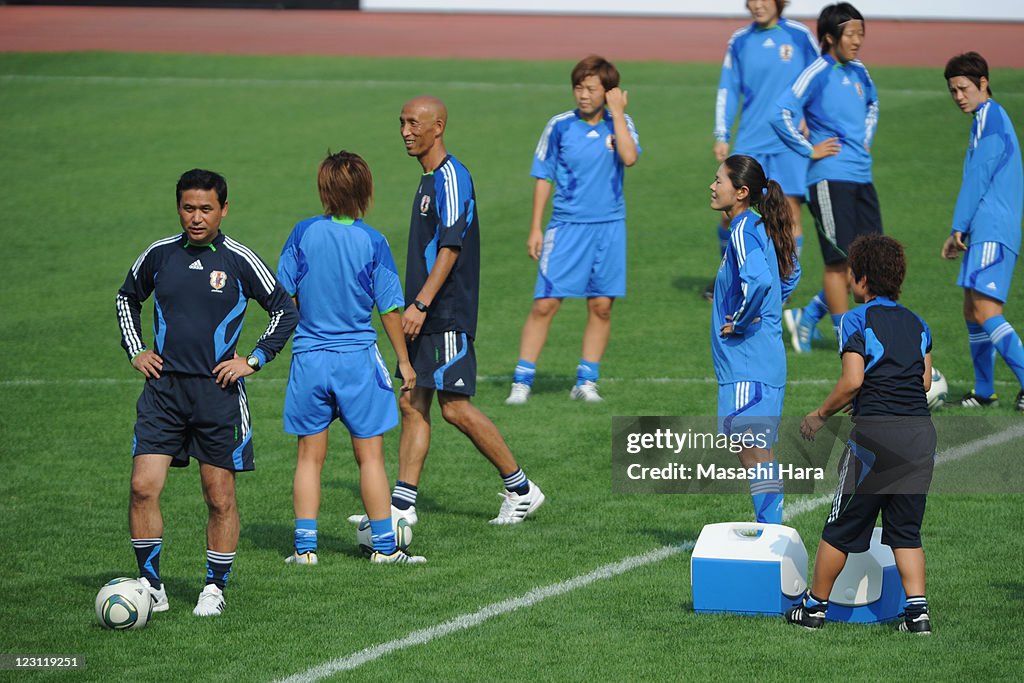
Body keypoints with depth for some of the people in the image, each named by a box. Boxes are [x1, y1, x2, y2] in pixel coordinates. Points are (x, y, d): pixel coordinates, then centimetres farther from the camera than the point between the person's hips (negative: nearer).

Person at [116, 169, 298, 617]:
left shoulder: (239, 261, -3)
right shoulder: (159, 255, 5)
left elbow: (285, 311, 5)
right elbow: (127, 298, 24)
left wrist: (253, 360, -2)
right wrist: (136, 351, 12)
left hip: (219, 391, -2)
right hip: (163, 388, 2)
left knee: (220, 496, 3)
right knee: (143, 486, -8)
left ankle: (215, 589, 17)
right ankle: (151, 586, 2)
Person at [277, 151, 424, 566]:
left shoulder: (304, 233, -4)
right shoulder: (372, 242, -7)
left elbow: (283, 295, 0)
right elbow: (389, 308, -4)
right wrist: (403, 361, 6)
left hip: (309, 358, 1)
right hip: (358, 357, -1)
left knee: (310, 456, 9)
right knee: (369, 455, 5)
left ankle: (305, 546, 7)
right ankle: (384, 545, 7)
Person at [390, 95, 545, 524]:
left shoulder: (451, 177, -13)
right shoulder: (430, 179, 17)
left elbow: (450, 248, -21)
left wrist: (421, 304, -26)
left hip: (447, 316, -10)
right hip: (427, 317, 10)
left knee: (455, 407, -8)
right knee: (412, 405, 5)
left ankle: (521, 489, 3)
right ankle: (401, 504, 5)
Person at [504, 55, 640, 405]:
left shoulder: (620, 123, 2)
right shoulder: (560, 126, 0)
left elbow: (629, 157, -18)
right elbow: (543, 178, 4)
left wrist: (617, 113, -14)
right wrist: (535, 228, 1)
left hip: (609, 227, 2)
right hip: (567, 227, -2)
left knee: (601, 306, 5)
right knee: (545, 304, -6)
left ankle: (586, 382, 16)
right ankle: (522, 382, -2)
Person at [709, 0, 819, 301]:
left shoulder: (799, 36, 0)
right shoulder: (740, 41, 7)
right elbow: (728, 90, 11)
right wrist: (721, 136, 5)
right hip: (750, 141, 2)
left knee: (790, 212, -8)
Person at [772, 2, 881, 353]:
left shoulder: (858, 72, 13)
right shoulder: (817, 74, -10)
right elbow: (781, 113, -18)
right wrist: (809, 150, -13)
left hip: (862, 177, 8)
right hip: (831, 178, -8)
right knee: (840, 260, -4)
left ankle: (807, 318, 19)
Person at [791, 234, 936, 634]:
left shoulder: (856, 321, -4)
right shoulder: (917, 324, 13)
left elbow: (852, 381, -12)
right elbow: (926, 381, 11)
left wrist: (821, 415, 0)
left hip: (876, 431, -5)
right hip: (921, 432, 5)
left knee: (842, 526, 7)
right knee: (906, 529, 12)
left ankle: (815, 605, 16)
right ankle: (918, 611, 0)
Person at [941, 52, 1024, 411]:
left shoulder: (990, 118, -8)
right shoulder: (991, 119, 22)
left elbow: (977, 178, -13)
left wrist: (959, 228, -8)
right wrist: (963, 233, 22)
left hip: (993, 232, -10)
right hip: (984, 233, 10)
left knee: (985, 311, -18)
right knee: (972, 311, 13)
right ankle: (984, 392, 18)